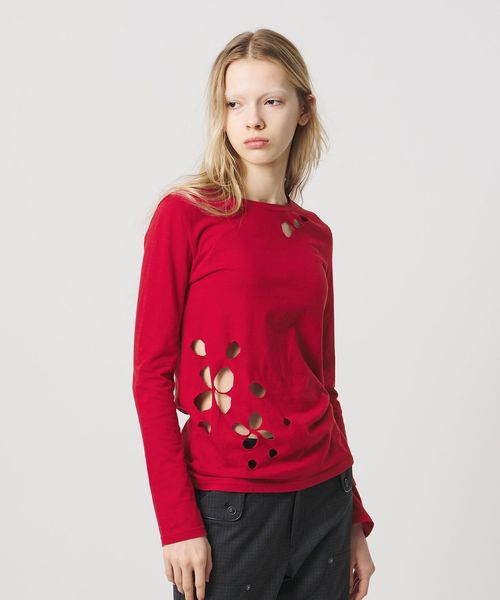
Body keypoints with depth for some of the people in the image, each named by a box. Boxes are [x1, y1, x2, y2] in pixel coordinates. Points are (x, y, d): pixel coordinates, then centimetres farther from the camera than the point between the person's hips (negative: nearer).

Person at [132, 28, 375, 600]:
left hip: (323, 496, 5)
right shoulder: (185, 213, -7)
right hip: (226, 502, -4)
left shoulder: (315, 235, 7)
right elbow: (152, 374, -8)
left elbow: (323, 383, 12)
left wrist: (354, 519, 13)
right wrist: (177, 523, -13)